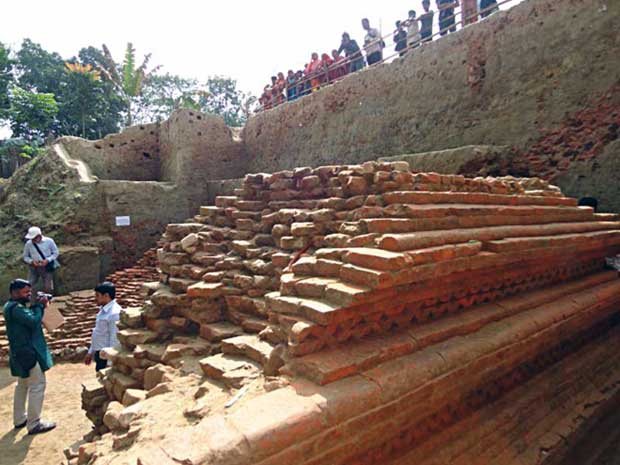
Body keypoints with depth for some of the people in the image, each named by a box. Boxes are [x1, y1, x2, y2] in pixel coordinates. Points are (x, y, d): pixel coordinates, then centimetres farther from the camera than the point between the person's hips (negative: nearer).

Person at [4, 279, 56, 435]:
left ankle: (19, 419, 32)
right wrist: (40, 306, -15)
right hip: (27, 353, -11)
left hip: (22, 352, 11)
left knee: (23, 385, 21)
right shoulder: (15, 308, -20)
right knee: (37, 386, -6)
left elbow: (29, 317, 14)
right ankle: (34, 424, -1)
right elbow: (34, 321, -29)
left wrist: (37, 305, -1)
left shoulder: (14, 306, 13)